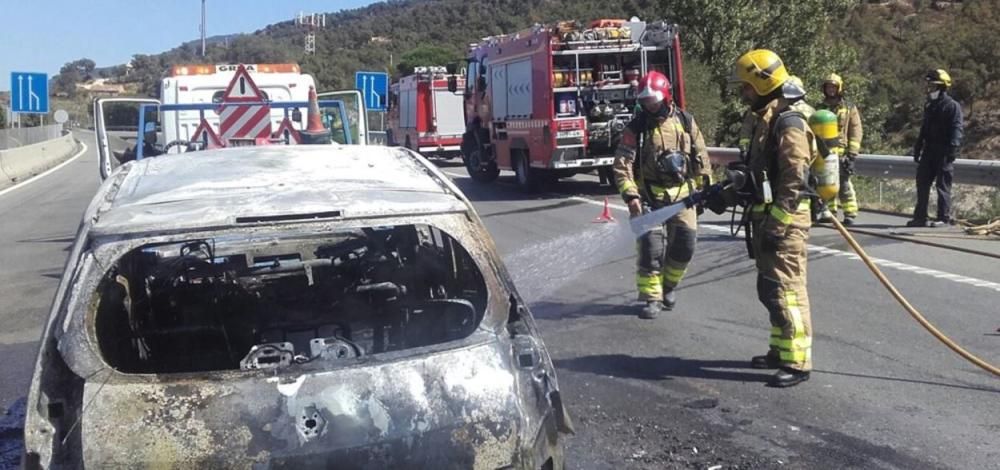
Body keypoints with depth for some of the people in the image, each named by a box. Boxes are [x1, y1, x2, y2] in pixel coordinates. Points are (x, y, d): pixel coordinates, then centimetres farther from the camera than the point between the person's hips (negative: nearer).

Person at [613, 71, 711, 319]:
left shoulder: (685, 121, 2)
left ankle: (669, 284, 28)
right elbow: (622, 164, -11)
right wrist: (630, 196, -21)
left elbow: (700, 156, 9)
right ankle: (652, 297, 4)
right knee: (650, 246, -7)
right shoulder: (636, 128, -6)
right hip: (650, 195, -2)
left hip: (682, 194, 3)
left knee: (685, 244, 4)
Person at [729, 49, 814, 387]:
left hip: (784, 221, -10)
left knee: (785, 289, -9)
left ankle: (797, 362, -4)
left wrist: (776, 226, -23)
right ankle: (781, 350, 27)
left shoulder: (788, 124, -16)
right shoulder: (767, 120, 16)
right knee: (769, 289, 16)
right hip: (767, 218, 11)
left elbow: (794, 183, -21)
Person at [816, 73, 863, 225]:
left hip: (842, 152, -4)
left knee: (844, 184, -8)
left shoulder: (849, 108, 5)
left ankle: (850, 214, -4)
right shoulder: (820, 108, 15)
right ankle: (830, 211, 17)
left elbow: (856, 131, 0)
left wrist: (852, 153, -9)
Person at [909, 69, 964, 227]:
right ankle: (920, 217, 12)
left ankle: (944, 218, 0)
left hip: (943, 152, -8)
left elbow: (957, 128, -15)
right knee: (922, 183, 7)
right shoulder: (929, 106, 17)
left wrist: (953, 147, -26)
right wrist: (918, 148, 20)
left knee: (943, 185, -5)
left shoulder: (952, 106, -6)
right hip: (929, 151, 8)